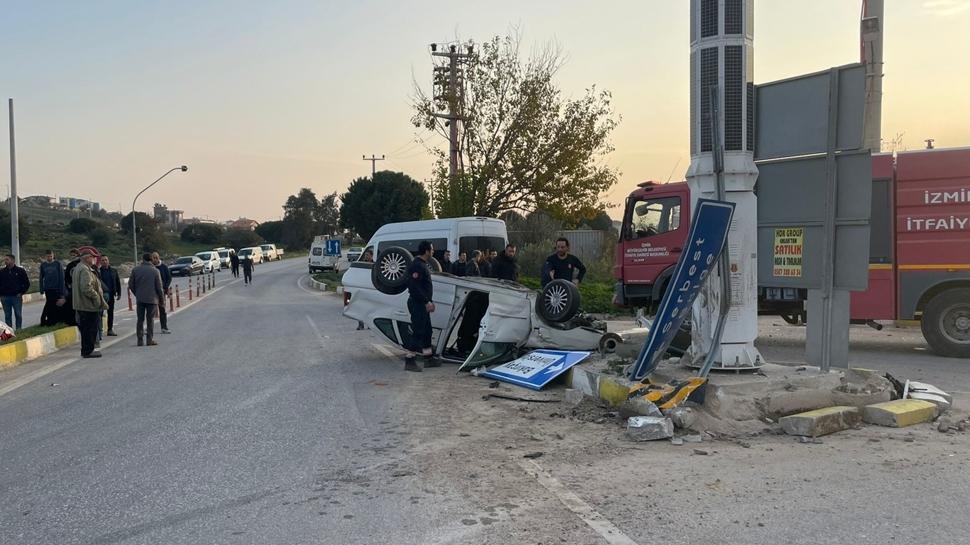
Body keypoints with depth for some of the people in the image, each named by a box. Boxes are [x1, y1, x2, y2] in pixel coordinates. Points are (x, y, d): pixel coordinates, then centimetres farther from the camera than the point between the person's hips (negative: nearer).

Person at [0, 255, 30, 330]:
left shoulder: (20, 270, 1)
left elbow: (27, 283, 4)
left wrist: (21, 293, -4)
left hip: (16, 297, -2)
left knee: (18, 315, 3)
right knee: (7, 316, 6)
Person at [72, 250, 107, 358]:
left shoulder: (78, 268, 18)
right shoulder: (85, 270, -18)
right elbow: (86, 288, -27)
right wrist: (97, 297, -15)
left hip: (81, 304, 11)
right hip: (88, 305, -11)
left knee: (86, 329, 16)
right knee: (90, 329, -4)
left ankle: (86, 350, 23)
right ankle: (88, 351, 0)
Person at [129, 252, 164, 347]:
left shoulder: (135, 270, 1)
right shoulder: (155, 271, -6)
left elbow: (131, 284, 4)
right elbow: (159, 287, -5)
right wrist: (162, 298, 6)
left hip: (140, 299, 2)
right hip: (152, 299, -2)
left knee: (140, 319, 8)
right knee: (150, 319, 3)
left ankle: (140, 340, 8)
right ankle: (150, 340, 2)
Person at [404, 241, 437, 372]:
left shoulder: (422, 265, 16)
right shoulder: (417, 265, -18)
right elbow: (414, 287, -25)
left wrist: (429, 301, 18)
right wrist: (427, 302, -23)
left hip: (423, 304, 11)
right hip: (417, 304, -11)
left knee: (427, 331, 16)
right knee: (417, 332, -8)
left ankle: (428, 358, 25)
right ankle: (409, 361, -3)